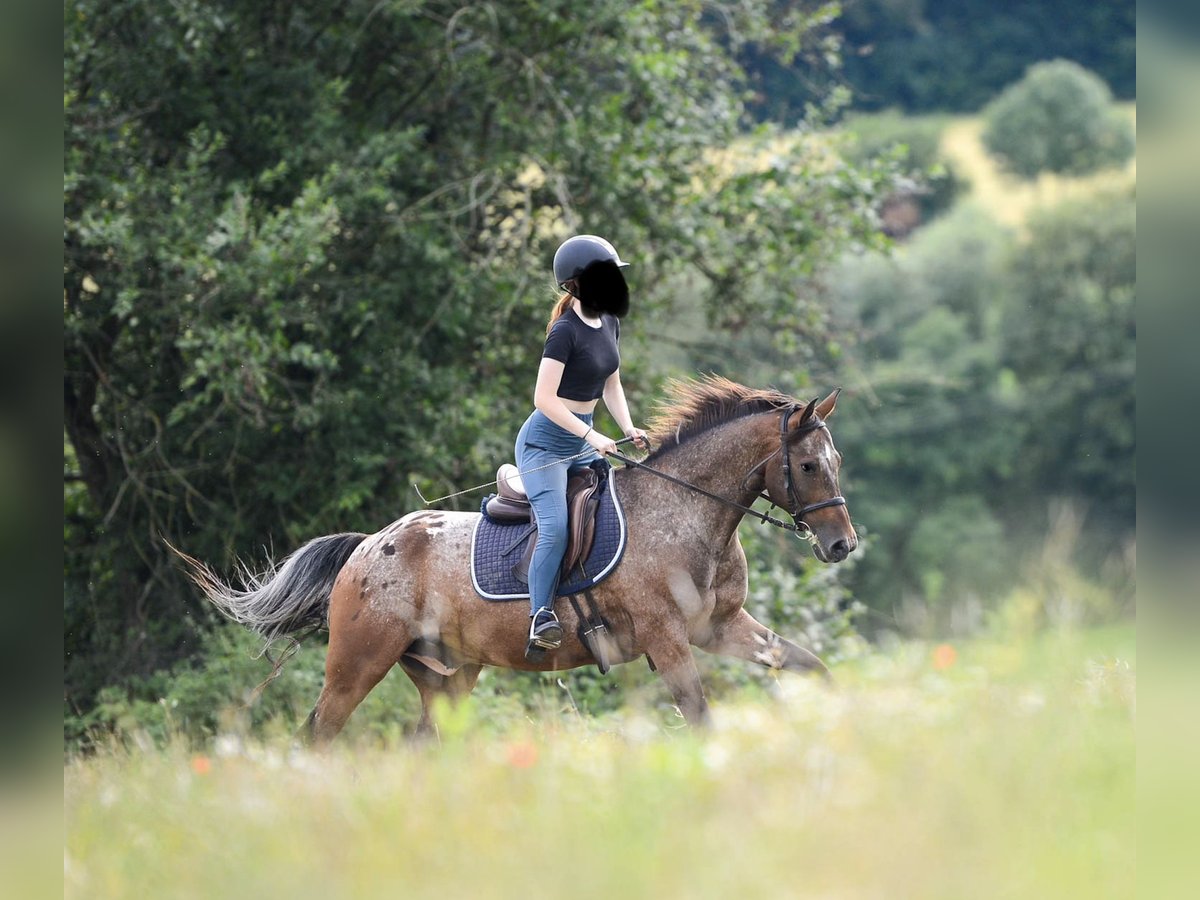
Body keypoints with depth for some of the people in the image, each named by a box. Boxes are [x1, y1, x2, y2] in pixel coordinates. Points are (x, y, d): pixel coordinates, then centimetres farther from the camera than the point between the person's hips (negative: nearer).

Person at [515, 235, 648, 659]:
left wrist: (628, 429, 1)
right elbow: (544, 398, -22)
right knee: (555, 528, -24)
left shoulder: (609, 324, 6)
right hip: (545, 443, -9)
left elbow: (611, 385, 16)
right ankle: (541, 619, -25)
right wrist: (591, 437, -26)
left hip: (583, 442, 9)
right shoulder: (566, 331, -19)